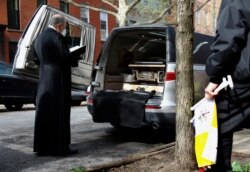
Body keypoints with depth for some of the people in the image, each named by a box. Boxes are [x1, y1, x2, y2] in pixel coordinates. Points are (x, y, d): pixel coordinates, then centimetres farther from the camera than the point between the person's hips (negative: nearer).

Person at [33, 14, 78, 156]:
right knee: (59, 114, -2)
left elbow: (40, 59, 14)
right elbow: (66, 58, -18)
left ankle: (42, 147, 16)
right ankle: (60, 147, 3)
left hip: (44, 80, 8)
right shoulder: (57, 37, -13)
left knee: (44, 114, 11)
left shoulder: (39, 38, 14)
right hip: (58, 81, -8)